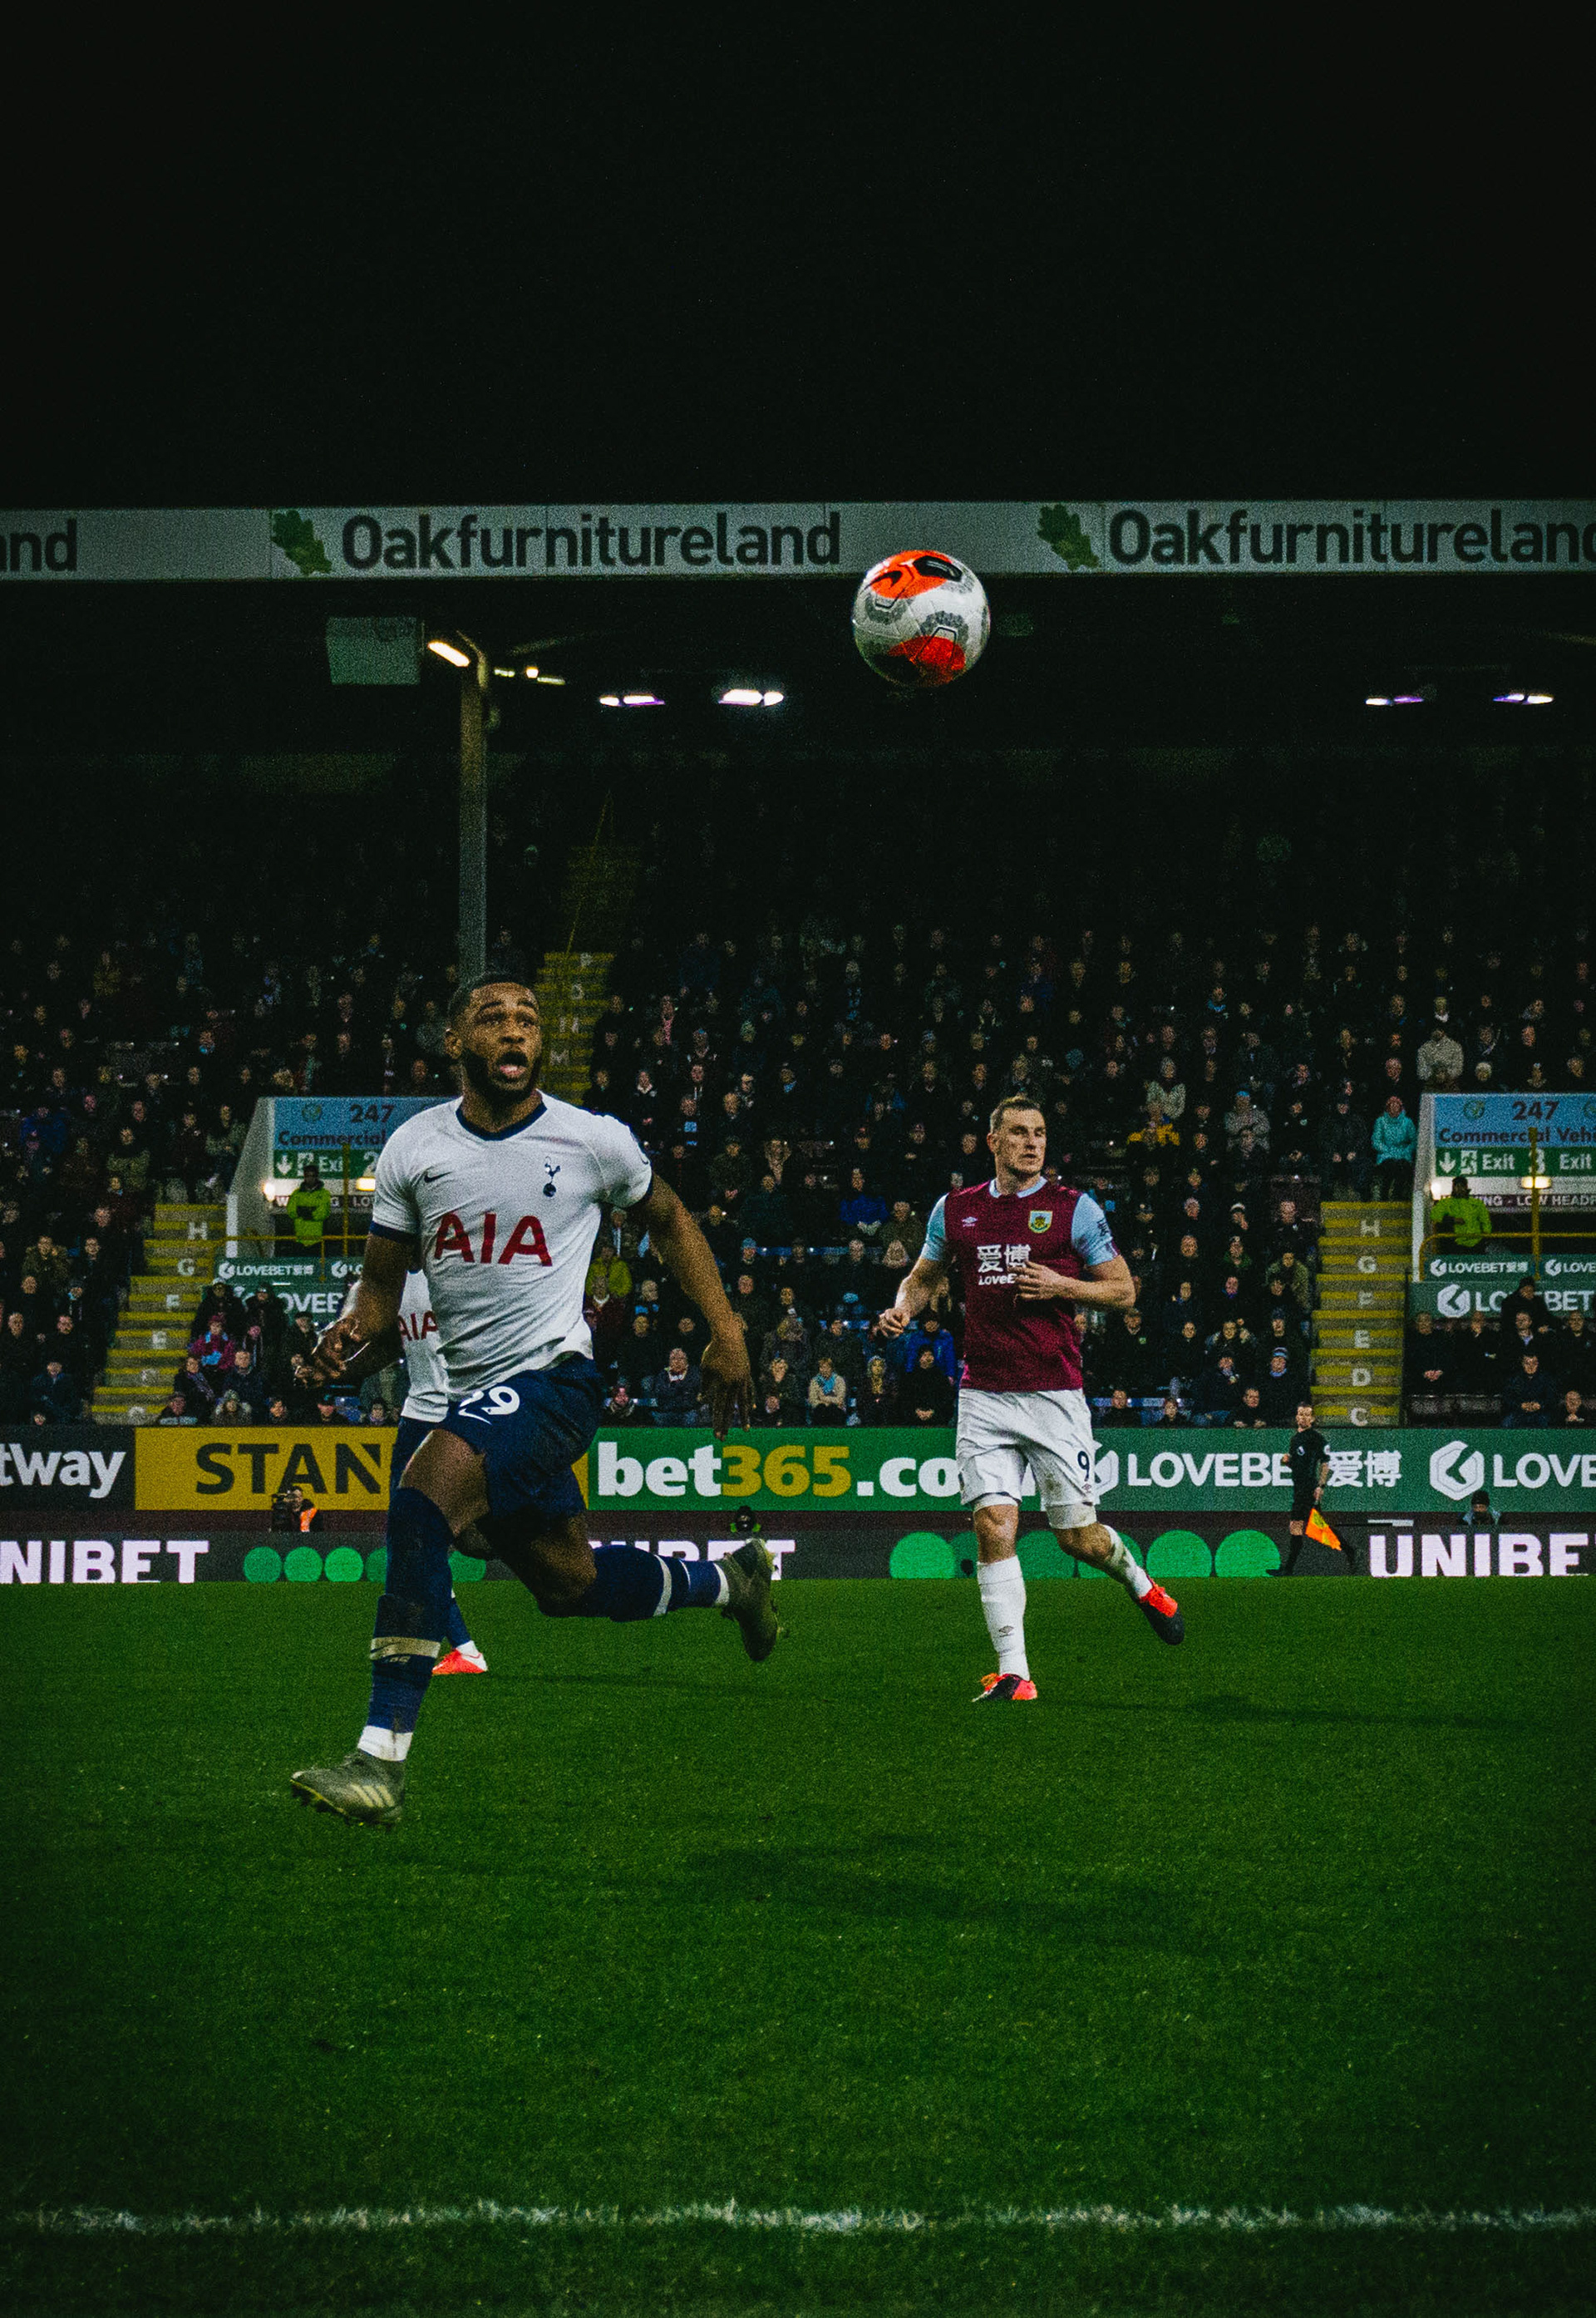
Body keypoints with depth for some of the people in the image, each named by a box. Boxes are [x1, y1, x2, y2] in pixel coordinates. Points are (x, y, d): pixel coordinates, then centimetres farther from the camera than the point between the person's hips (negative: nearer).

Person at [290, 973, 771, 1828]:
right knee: (569, 1582, 17)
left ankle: (381, 1757, -29)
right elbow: (383, 1282, 10)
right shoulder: (413, 1148, 4)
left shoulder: (593, 1141, -3)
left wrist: (725, 1330, 13)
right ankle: (729, 1580, 48)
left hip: (551, 1377, -6)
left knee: (419, 1505, -27)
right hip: (476, 1394, 6)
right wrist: (357, 1329, -12)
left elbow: (668, 1220, 16)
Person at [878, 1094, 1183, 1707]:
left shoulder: (1075, 1209, 1)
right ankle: (1013, 1673, -9)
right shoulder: (955, 1210, 9)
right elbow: (924, 1276, 23)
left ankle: (1138, 1581, 37)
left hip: (1055, 1396, -2)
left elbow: (1122, 1290, 4)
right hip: (985, 1397, 2)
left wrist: (1060, 1286, -12)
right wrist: (903, 1308, 1)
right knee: (994, 1526, -12)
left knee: (1079, 1537, 3)